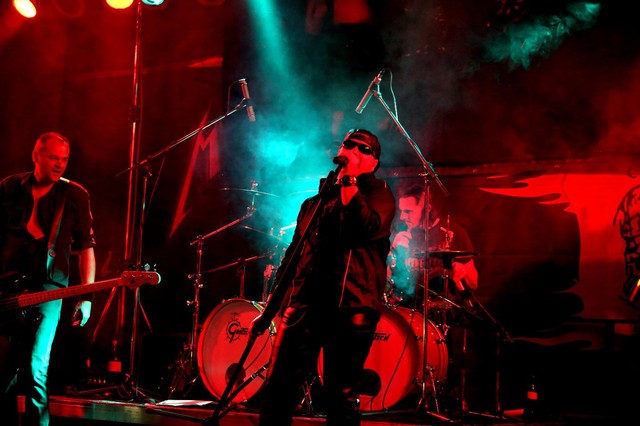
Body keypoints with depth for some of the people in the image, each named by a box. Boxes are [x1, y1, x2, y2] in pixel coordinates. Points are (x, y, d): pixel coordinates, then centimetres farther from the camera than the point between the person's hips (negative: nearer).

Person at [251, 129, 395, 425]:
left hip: (351, 307, -4)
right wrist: (269, 307, 18)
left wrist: (349, 182, -11)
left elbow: (369, 228, -15)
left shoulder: (378, 194, 9)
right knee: (278, 387, -5)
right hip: (304, 302, 4)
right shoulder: (316, 201, 23)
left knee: (341, 395, -2)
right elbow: (293, 254, 23)